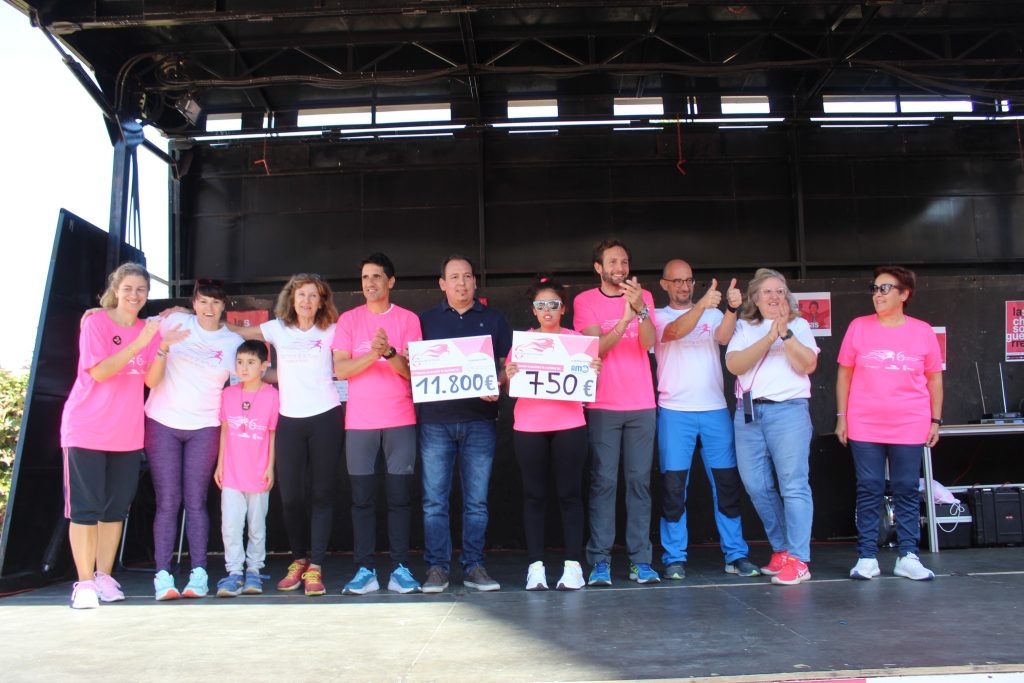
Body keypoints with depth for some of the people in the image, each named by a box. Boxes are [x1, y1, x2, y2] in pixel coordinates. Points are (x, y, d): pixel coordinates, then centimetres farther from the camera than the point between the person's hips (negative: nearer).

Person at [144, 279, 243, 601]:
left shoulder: (234, 342, 5)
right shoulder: (175, 322, 2)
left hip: (204, 427, 0)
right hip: (162, 423, 0)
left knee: (195, 502, 1)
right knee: (167, 502, -2)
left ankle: (198, 574, 5)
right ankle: (162, 575, 1)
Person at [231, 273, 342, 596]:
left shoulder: (330, 332, 7)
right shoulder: (278, 329, 10)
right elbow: (236, 331, 17)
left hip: (325, 417, -2)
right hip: (289, 421, 2)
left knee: (322, 493, 0)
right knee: (290, 495, 2)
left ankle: (315, 567, 6)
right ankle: (298, 560, 23)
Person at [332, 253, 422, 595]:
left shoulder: (408, 319, 5)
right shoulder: (348, 320, 8)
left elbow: (413, 371, -1)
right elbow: (340, 369, -1)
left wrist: (390, 352, -20)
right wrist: (373, 354, -17)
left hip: (400, 420, -1)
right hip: (359, 421, 1)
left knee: (400, 496, 0)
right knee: (362, 497, 2)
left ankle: (400, 568, 6)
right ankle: (364, 570, 8)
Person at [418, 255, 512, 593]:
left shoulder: (493, 320, 13)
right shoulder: (426, 319, 12)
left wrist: (497, 386, -11)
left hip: (479, 419, 0)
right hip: (435, 421, 0)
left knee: (476, 500, 3)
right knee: (434, 499, 0)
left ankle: (474, 567, 11)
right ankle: (437, 568, 8)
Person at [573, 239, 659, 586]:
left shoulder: (643, 297, 7)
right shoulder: (585, 301, 1)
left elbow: (649, 342, -8)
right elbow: (596, 348, -10)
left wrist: (640, 309, -25)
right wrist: (624, 319, -24)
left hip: (641, 405, 2)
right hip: (602, 406, -2)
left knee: (639, 480, 1)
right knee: (603, 481, -4)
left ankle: (641, 560, 5)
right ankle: (600, 561, 0)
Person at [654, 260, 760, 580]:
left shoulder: (713, 313, 12)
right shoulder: (658, 316, 6)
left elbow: (724, 337, -9)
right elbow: (675, 331, -17)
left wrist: (732, 308, -29)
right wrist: (702, 304, -34)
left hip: (715, 409, 2)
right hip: (675, 411, -2)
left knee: (727, 483, 3)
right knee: (673, 486, -2)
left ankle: (735, 554, 12)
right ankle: (675, 558, 7)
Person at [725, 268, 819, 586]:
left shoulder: (799, 325, 12)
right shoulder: (744, 327, 15)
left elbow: (808, 365, -3)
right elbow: (734, 364, -3)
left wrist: (786, 333, -13)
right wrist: (769, 338, -11)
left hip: (788, 409, -3)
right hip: (748, 413, 3)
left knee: (793, 485, -9)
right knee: (757, 486, 4)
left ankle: (797, 560, -7)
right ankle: (781, 549, 20)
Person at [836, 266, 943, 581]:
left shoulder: (922, 331, 4)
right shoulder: (859, 327, 3)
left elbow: (934, 379, 10)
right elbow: (844, 374, 6)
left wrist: (935, 420, 7)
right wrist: (841, 417, 3)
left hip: (909, 427, 1)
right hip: (865, 426, 0)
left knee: (907, 490, 5)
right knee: (868, 490, 2)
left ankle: (908, 557, 13)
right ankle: (867, 558, 8)